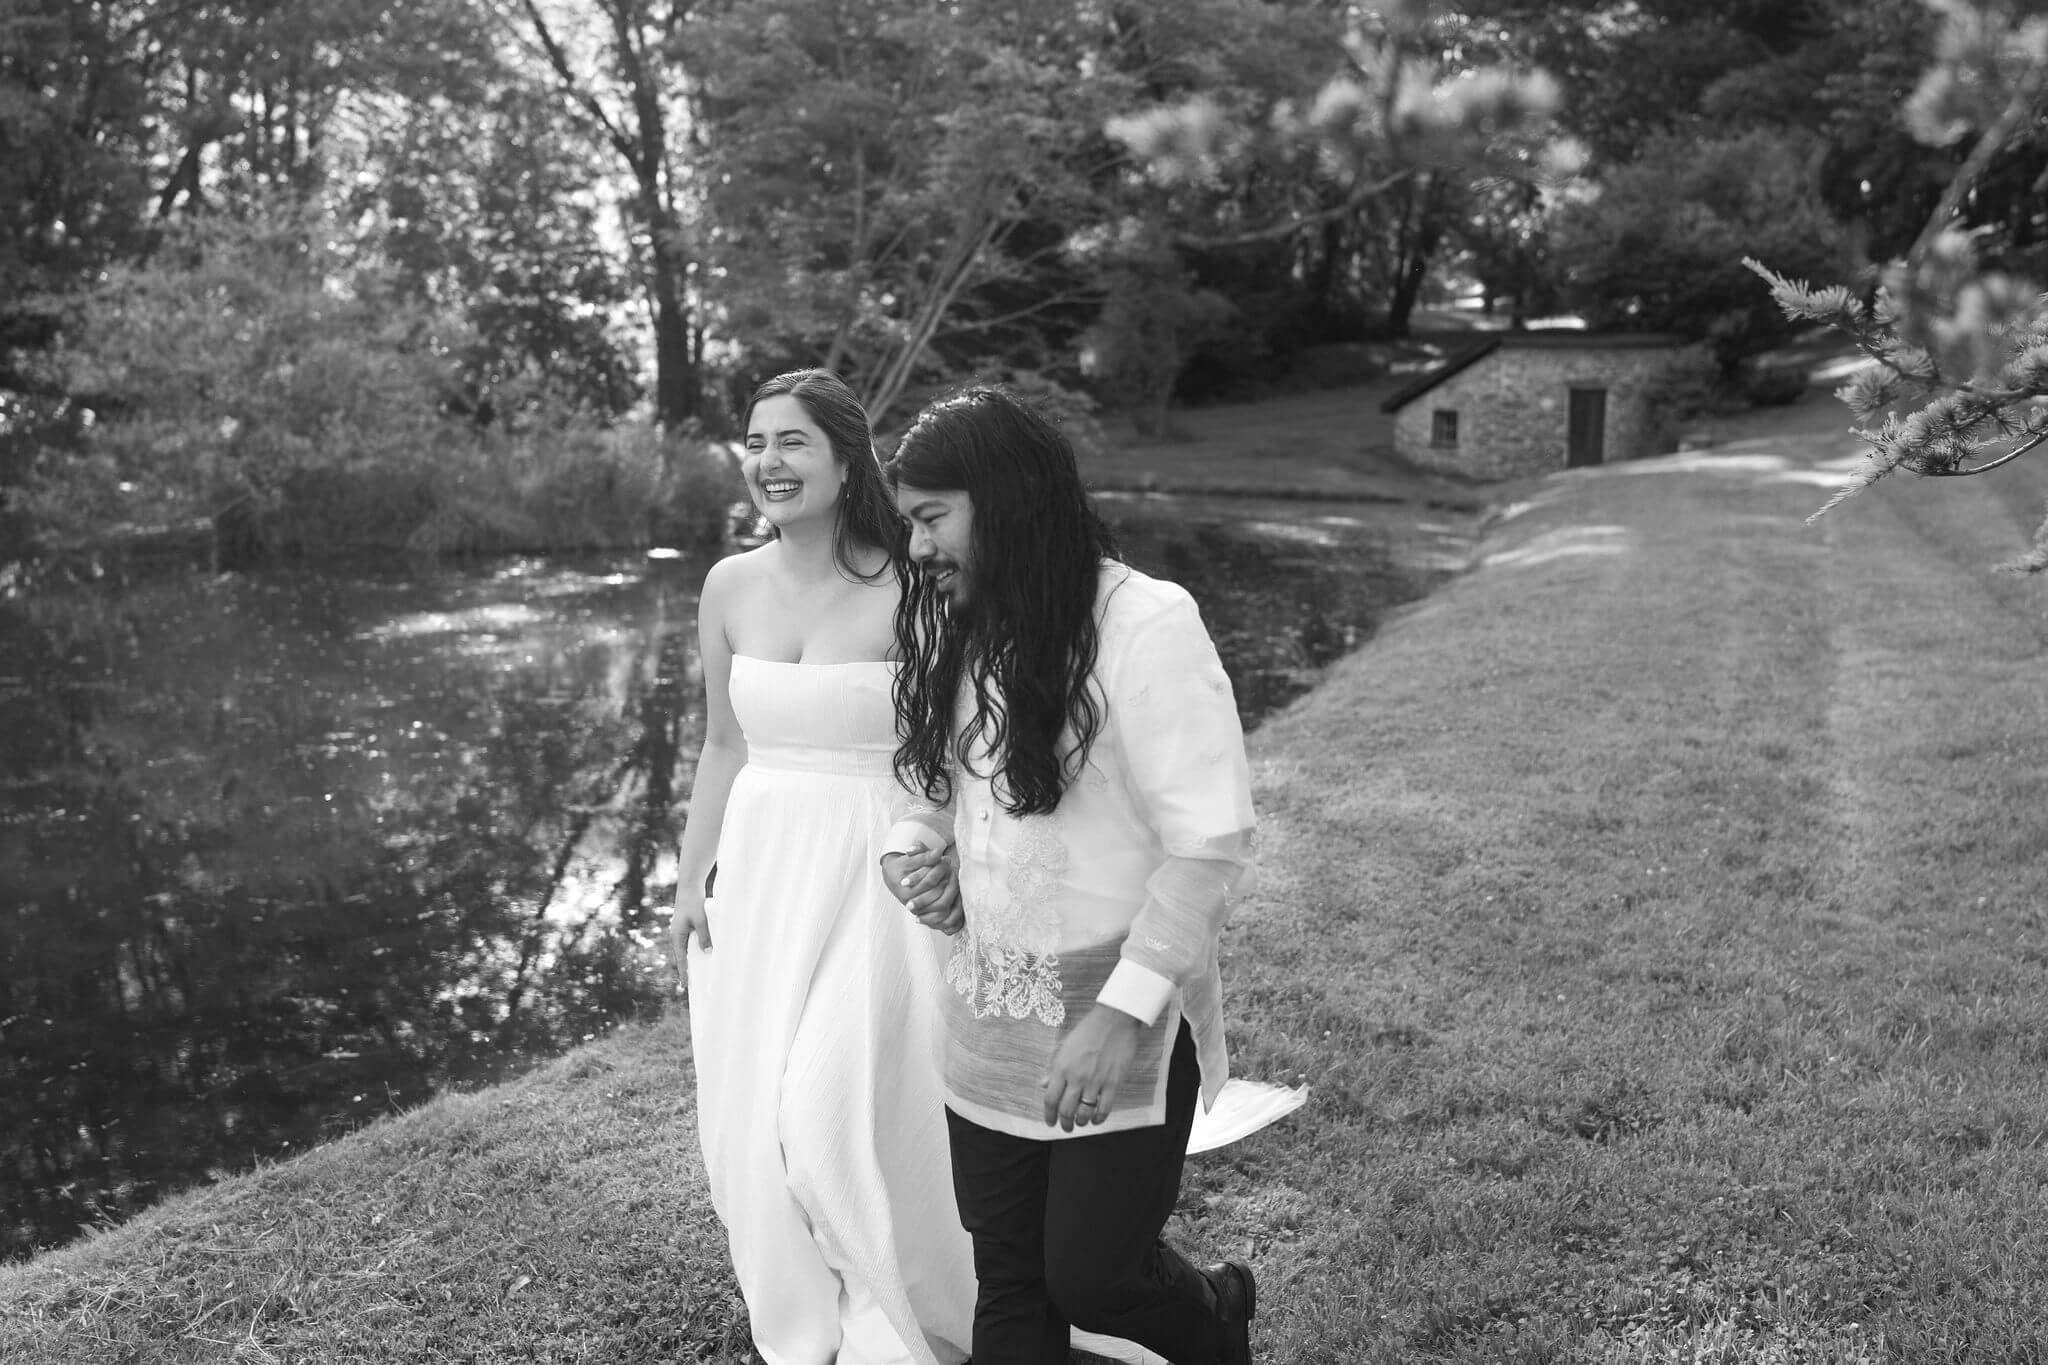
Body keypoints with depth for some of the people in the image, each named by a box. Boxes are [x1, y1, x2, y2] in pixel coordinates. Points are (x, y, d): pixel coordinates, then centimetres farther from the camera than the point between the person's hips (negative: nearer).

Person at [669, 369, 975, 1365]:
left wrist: (952, 869, -22)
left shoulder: (903, 590, -13)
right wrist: (690, 882, 12)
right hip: (760, 871, 5)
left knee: (840, 1123, -6)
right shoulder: (731, 586, 3)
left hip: (872, 876, -5)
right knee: (751, 1126, 10)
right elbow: (723, 747, 12)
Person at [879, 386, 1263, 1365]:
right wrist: (915, 845, -3)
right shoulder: (964, 630, 5)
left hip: (1119, 1026, -6)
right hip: (989, 1021, 6)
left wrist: (1123, 1010, -23)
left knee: (1089, 1277, 4)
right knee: (1008, 1283, 12)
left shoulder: (1146, 625, -17)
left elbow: (1211, 844, -20)